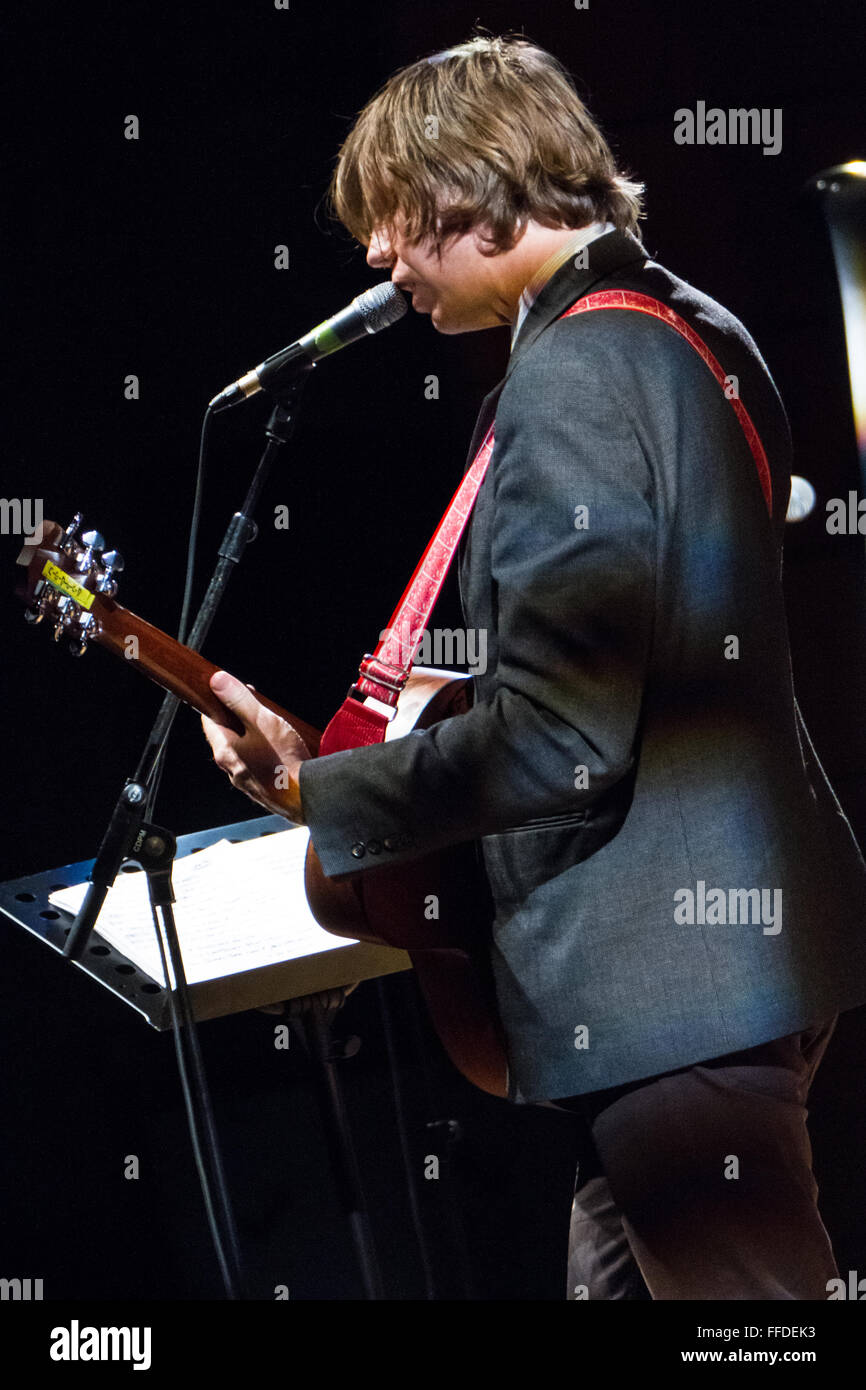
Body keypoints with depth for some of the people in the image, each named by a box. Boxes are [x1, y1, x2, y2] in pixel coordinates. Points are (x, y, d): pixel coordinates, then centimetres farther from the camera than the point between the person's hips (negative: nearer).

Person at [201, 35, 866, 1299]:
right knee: (623, 1276, 17)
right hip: (745, 914, 10)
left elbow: (554, 741, -22)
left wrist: (318, 793, -12)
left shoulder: (571, 376, -17)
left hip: (669, 981, -10)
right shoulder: (693, 333, 13)